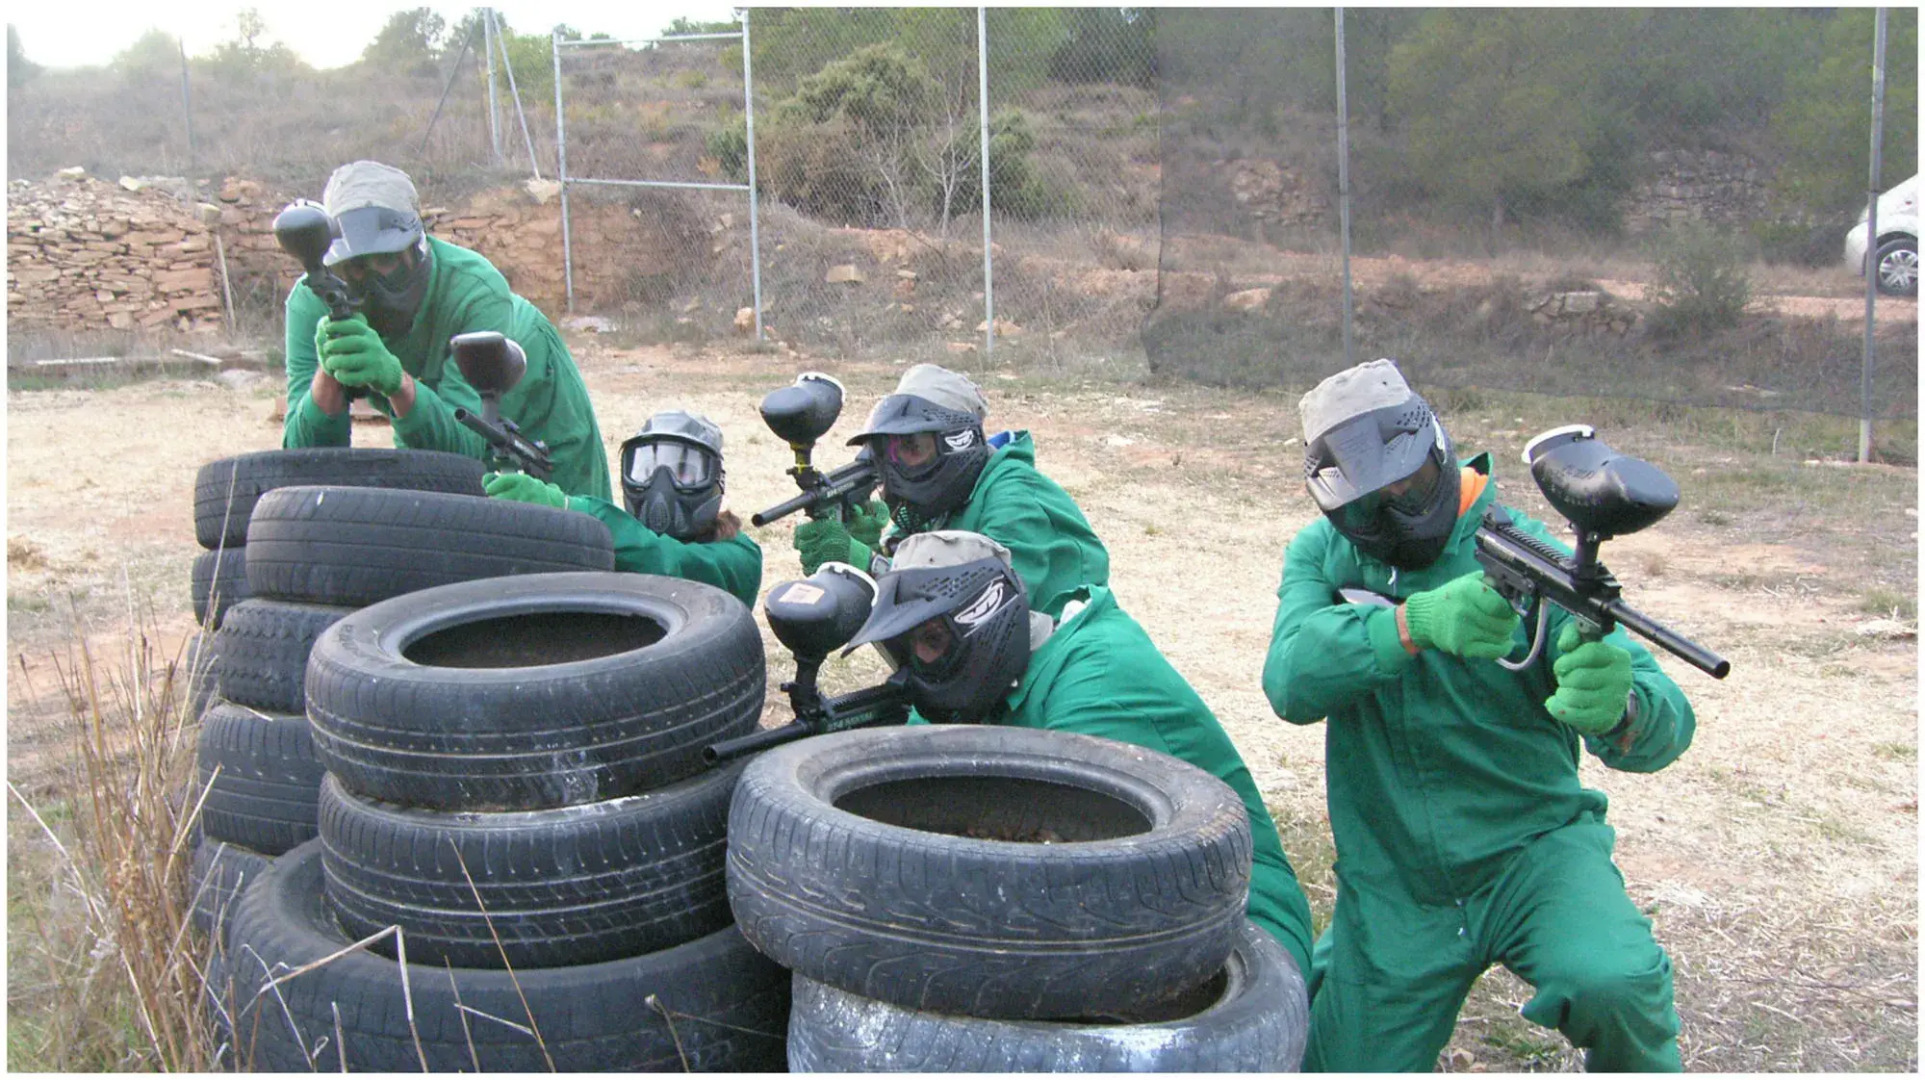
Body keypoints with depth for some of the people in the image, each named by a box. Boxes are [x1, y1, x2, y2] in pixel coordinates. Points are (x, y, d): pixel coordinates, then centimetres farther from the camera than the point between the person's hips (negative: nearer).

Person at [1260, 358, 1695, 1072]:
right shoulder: (1320, 555, -3)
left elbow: (1667, 725, -20)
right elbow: (1292, 681, -22)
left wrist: (1616, 706, -46)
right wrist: (1417, 623, -40)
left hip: (1532, 846, -2)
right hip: (1393, 887, 3)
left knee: (1611, 983, -31)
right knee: (1351, 1066, 9)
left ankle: (1641, 1066, 4)